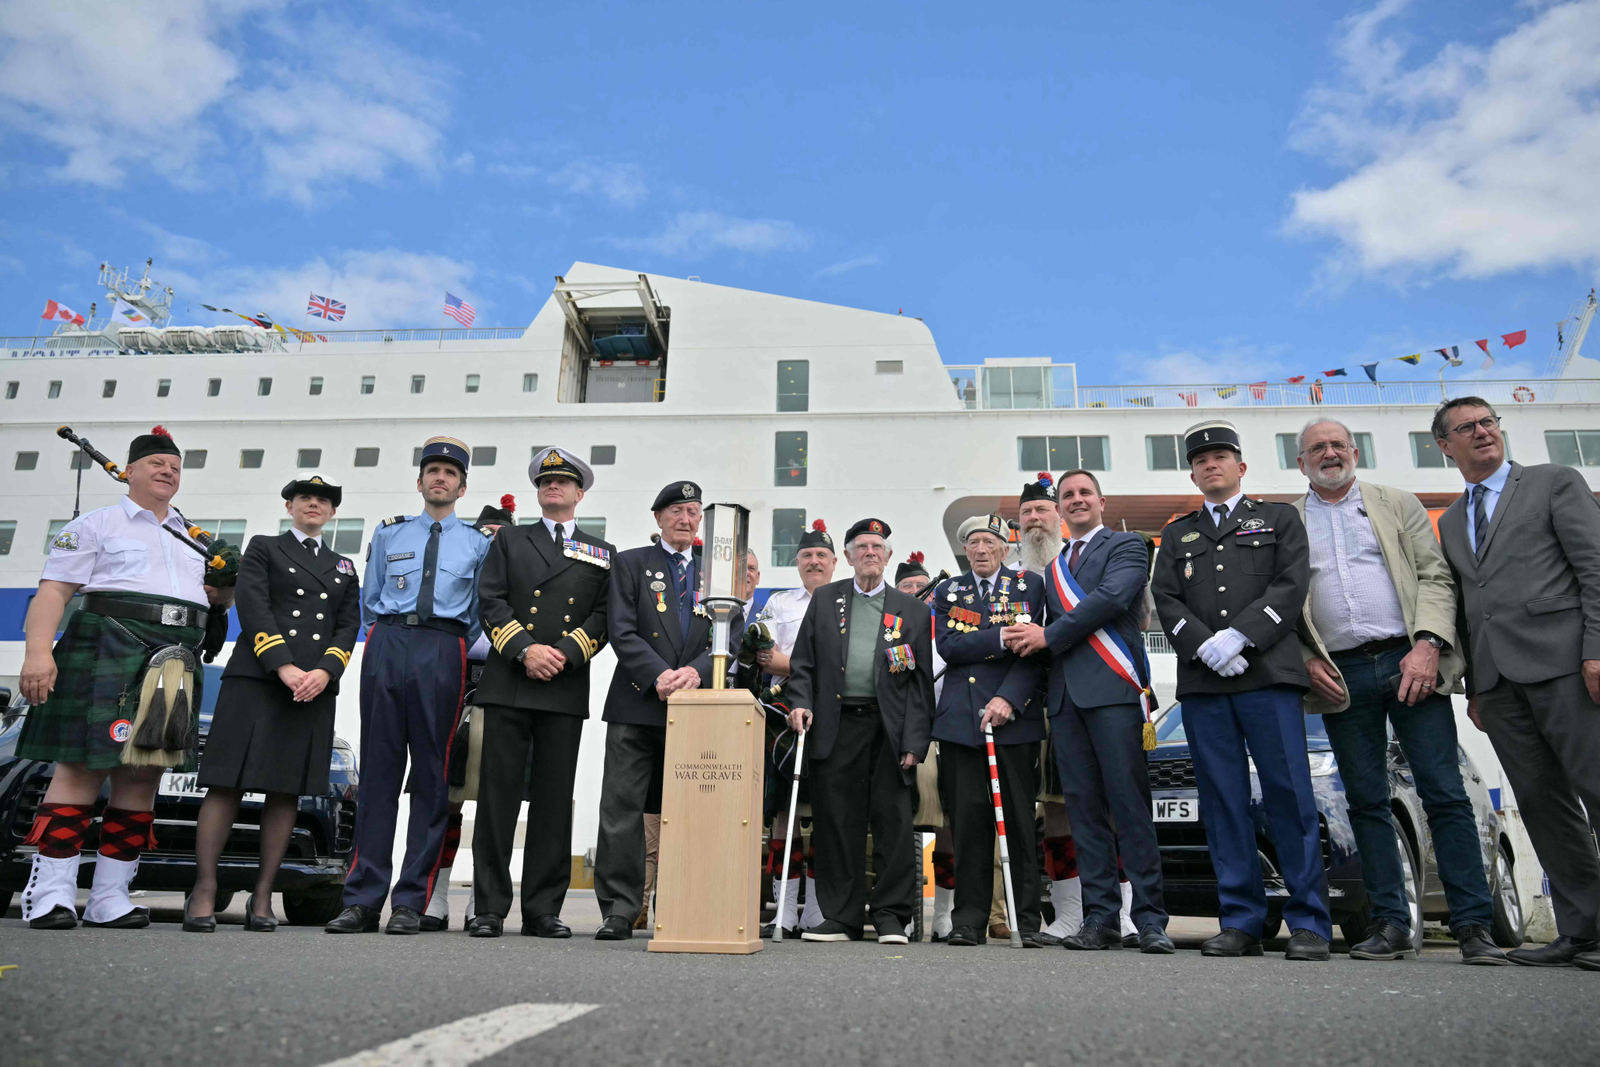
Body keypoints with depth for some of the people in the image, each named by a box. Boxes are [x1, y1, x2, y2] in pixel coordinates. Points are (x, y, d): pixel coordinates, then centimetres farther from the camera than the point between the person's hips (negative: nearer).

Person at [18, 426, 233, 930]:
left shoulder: (193, 540, 25)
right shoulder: (96, 525, 7)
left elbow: (211, 601, 30)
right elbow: (53, 590, -3)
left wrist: (227, 586, 6)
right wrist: (38, 652, -16)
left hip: (175, 663, 6)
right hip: (108, 655, -5)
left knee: (143, 775, 4)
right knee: (83, 767, -10)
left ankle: (110, 895, 9)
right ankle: (51, 892, -4)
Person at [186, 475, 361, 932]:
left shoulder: (344, 567, 22)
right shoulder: (263, 548, 12)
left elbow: (349, 625, 11)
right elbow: (252, 608, -2)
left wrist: (324, 671, -8)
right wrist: (284, 667, -13)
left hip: (315, 688, 3)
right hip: (256, 679, -3)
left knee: (287, 791, 1)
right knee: (228, 784, -6)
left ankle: (262, 897, 5)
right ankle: (204, 892, -2)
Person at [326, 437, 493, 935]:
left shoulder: (478, 542, 15)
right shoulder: (388, 533, 19)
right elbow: (369, 601, 22)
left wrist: (456, 651, 7)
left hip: (443, 650, -1)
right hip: (388, 642, 1)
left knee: (431, 775, -4)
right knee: (378, 771, -2)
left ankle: (411, 903, 0)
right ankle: (363, 900, 0)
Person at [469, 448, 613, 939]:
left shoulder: (602, 554, 17)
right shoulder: (509, 540, 16)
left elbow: (604, 615, 6)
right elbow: (490, 601, 4)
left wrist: (565, 653, -10)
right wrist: (524, 650, -10)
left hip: (566, 690, 1)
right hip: (507, 685, 0)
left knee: (554, 799, 2)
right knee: (498, 794, -2)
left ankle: (543, 910, 8)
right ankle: (489, 908, 5)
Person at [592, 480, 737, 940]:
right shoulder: (629, 563, 9)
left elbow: (732, 636, 5)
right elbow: (623, 632, -2)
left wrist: (696, 671, -13)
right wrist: (659, 675, -16)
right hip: (637, 703, -2)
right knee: (622, 809, -5)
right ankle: (618, 911, 3)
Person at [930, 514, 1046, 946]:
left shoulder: (1030, 585, 9)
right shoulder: (948, 591, 14)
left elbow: (1036, 649, 0)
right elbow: (947, 646, -2)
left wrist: (1008, 699, -13)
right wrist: (1003, 637, -13)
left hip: (1015, 716, -1)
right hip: (960, 718, 1)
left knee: (1020, 819, 0)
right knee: (968, 818, 0)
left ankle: (1027, 920, 9)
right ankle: (969, 920, 9)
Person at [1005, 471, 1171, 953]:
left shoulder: (1126, 546, 7)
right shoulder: (1052, 569, 25)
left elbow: (1111, 597, -10)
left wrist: (1049, 635, -7)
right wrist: (1028, 638, -2)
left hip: (1112, 688, -6)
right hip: (1065, 695, 6)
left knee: (1129, 802, -9)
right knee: (1083, 806, 3)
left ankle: (1149, 918, -3)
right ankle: (1101, 918, 7)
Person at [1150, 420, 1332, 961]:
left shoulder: (1279, 517, 16)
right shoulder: (1177, 534, 22)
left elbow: (1291, 586, 1)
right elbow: (1166, 601, 10)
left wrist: (1239, 636, -12)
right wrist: (1205, 645, -9)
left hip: (1268, 674, -2)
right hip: (1202, 683, 2)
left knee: (1290, 796, -6)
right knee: (1222, 803, 1)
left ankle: (1309, 922, 2)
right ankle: (1241, 921, 6)